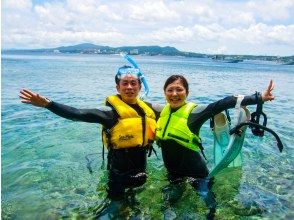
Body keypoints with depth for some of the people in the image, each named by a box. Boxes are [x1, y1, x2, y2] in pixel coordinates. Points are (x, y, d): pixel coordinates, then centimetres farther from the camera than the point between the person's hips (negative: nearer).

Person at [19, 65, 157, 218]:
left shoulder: (145, 107, -1)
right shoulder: (113, 111, -20)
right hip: (120, 164, -6)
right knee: (117, 200, 12)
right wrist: (47, 104, -40)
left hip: (140, 162, 6)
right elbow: (79, 115, -31)